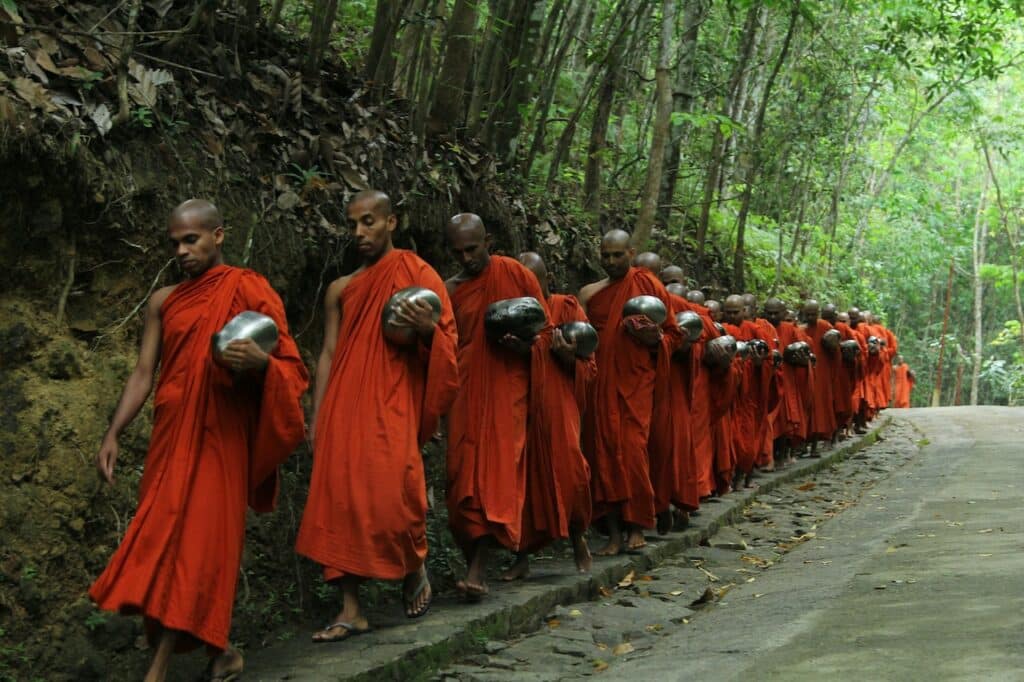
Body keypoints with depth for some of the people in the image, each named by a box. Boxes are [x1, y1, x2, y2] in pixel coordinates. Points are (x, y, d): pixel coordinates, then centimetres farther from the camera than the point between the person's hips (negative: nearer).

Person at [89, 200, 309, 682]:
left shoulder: (250, 291, 1)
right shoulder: (164, 302, 14)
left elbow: (289, 367, -1)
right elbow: (143, 373, 13)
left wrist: (260, 362, -23)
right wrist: (113, 434, 4)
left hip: (219, 438, -5)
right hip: (170, 436, 5)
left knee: (194, 540, -9)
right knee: (163, 541, 3)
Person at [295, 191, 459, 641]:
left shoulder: (418, 275, 5)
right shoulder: (341, 289, 14)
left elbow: (446, 341, 4)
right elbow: (328, 354, 13)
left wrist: (426, 328, -19)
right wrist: (316, 419, 7)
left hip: (393, 404, -4)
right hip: (345, 406, 4)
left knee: (392, 492, -14)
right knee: (340, 496, -3)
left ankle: (415, 569, 17)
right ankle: (351, 610, 3)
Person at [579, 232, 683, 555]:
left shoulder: (650, 286, 4)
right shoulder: (590, 293, 10)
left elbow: (674, 335, 6)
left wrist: (654, 338, -14)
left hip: (635, 383, -3)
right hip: (600, 383, 3)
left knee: (633, 450, -10)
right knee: (604, 453, -1)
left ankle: (636, 527, 3)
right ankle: (614, 533, 5)